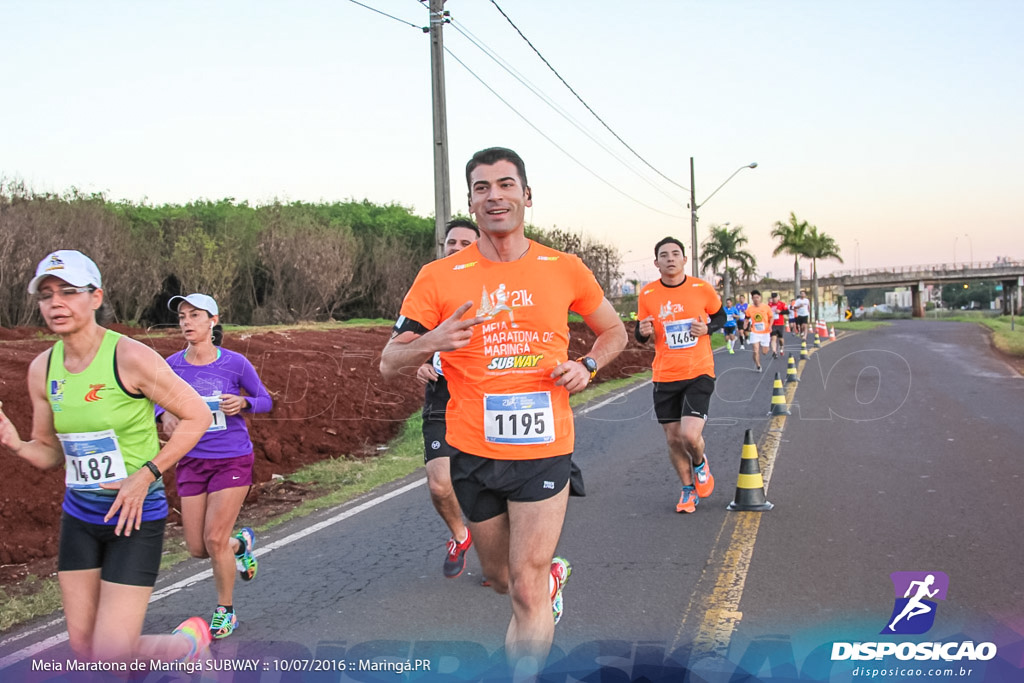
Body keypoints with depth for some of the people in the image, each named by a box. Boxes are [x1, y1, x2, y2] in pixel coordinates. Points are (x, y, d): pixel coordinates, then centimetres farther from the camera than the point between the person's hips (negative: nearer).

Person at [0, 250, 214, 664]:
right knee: (83, 647, 9)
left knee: (112, 655, -6)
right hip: (78, 517, 6)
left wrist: (146, 475, -17)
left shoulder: (130, 357, -17)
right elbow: (50, 453, 11)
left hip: (135, 516, -6)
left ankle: (191, 641, 24)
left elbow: (197, 416, -10)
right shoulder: (42, 369, 2)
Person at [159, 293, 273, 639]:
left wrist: (243, 403, -20)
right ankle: (241, 543, 38)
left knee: (214, 539, -8)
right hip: (192, 462, 3)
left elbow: (265, 400, 2)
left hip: (232, 461, -3)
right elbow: (159, 400, 11)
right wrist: (165, 415, -13)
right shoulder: (172, 365, -3)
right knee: (197, 549, 3)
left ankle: (225, 611, 16)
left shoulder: (235, 363, -9)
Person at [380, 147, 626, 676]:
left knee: (525, 591, -4)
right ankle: (551, 574, 54)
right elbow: (388, 364, -2)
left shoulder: (564, 270, 0)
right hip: (472, 451, 2)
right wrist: (432, 342, -23)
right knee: (500, 576, 20)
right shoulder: (439, 278, -4)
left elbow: (613, 330, 17)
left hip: (542, 449, -1)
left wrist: (587, 365, -3)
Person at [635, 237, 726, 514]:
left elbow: (720, 316, 13)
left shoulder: (702, 289, -3)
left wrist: (707, 328, -9)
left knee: (690, 435, -16)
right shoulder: (647, 295, -1)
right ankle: (688, 489, 32)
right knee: (673, 439, 7)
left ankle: (700, 463, 20)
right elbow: (640, 333, 10)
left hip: (699, 373, -2)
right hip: (664, 377, 2)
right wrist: (643, 331, -14)